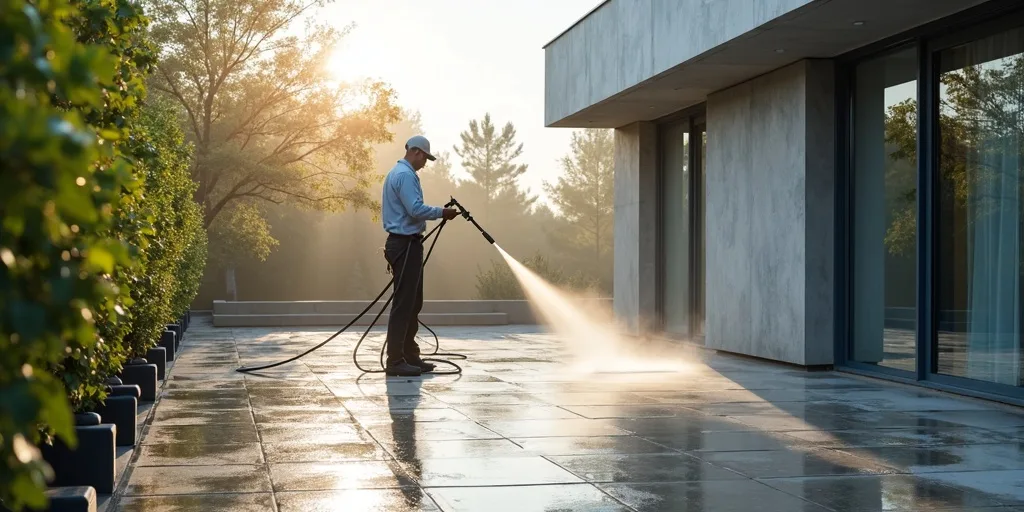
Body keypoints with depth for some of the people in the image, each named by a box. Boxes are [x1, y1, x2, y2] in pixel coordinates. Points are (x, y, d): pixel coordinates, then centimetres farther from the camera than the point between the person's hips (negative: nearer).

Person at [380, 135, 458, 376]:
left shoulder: (398, 172, 19)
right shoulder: (405, 175, -14)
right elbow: (416, 209, -24)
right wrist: (441, 212, -13)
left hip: (406, 243, 11)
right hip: (405, 244, -11)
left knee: (413, 302, 14)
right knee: (403, 303, -10)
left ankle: (410, 356, 18)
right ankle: (395, 361, -9)